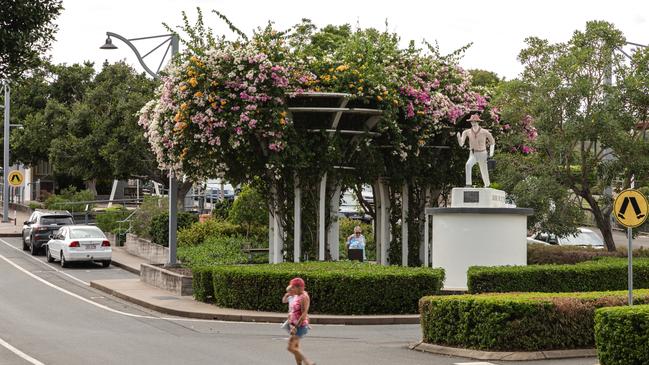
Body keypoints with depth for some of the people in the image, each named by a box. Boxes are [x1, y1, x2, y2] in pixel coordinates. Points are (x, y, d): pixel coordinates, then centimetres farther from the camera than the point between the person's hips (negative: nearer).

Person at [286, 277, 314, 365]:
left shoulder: (304, 297, -17)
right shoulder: (296, 296, 11)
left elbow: (304, 314, -22)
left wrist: (296, 327, -22)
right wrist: (290, 324, 5)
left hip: (300, 326, -10)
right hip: (294, 325, 10)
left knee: (291, 347, -12)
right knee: (295, 347, 11)